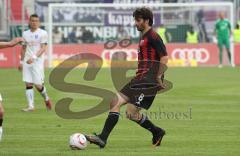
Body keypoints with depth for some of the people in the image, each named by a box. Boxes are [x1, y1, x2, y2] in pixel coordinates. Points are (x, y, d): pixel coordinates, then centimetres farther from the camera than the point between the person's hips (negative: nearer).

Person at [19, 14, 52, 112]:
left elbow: (43, 48, -10)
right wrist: (21, 61, 17)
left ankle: (46, 99, 22)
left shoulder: (43, 33, -3)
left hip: (38, 61, -4)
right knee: (28, 84, -2)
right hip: (27, 62, 4)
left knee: (38, 84, -6)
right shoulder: (25, 34, 12)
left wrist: (34, 57, -22)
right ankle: (31, 106, 0)